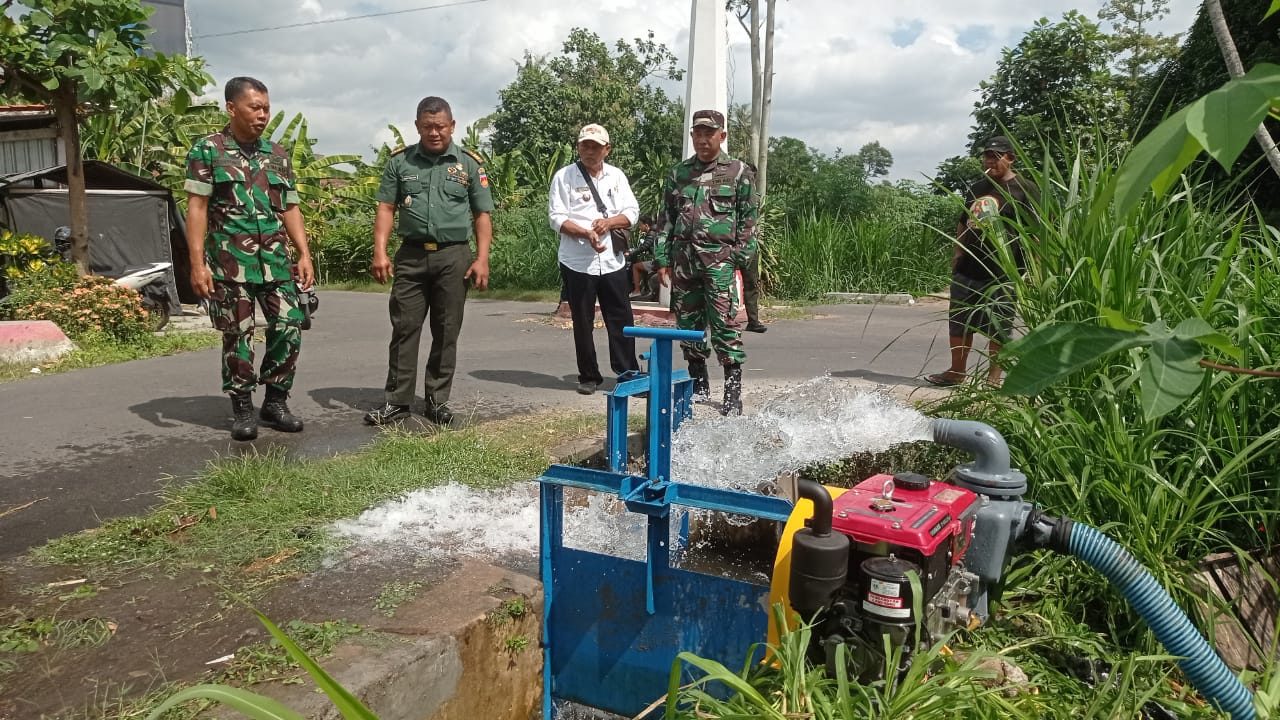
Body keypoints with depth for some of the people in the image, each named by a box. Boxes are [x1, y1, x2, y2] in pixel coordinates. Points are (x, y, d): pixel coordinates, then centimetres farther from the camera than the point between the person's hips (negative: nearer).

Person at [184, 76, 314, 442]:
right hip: (230, 261, -4)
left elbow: (290, 209, 15)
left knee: (289, 326, -2)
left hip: (276, 260, 4)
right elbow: (197, 208, -4)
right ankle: (243, 409, 15)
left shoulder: (277, 154, 14)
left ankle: (275, 402, 15)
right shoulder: (207, 150, 0)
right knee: (237, 335, 3)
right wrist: (197, 264, -11)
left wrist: (304, 254, 5)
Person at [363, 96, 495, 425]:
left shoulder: (470, 164, 5)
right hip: (410, 256, 1)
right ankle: (397, 402, 7)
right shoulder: (399, 161, 7)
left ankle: (438, 401, 15)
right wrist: (380, 252, -6)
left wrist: (482, 259, -6)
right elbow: (386, 209, 5)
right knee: (404, 330, 1)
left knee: (446, 332, 5)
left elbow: (482, 215, 4)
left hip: (454, 257, 0)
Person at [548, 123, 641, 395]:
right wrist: (586, 233, -21)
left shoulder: (617, 176, 11)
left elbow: (632, 212, 8)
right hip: (578, 261, -3)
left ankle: (628, 372, 13)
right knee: (583, 322, 5)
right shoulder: (564, 176, -1)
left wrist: (609, 222, -13)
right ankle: (588, 376, 15)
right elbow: (557, 218, -6)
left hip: (613, 260, 3)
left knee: (621, 319, 4)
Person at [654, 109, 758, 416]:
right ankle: (698, 380, 24)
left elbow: (749, 218, 2)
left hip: (720, 260, -4)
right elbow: (665, 218, 15)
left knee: (725, 326, -9)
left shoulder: (739, 172, 4)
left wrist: (742, 257, -6)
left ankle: (733, 390, -4)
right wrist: (663, 259, 9)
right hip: (683, 260, 4)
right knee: (688, 323, 10)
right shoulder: (678, 172, 14)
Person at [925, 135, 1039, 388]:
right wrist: (958, 253, 15)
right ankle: (957, 371, 25)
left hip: (1001, 274, -7)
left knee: (997, 328, 2)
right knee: (959, 322, 12)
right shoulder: (976, 189, 16)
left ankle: (993, 378, 12)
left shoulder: (1025, 190, -6)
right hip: (968, 270, 7)